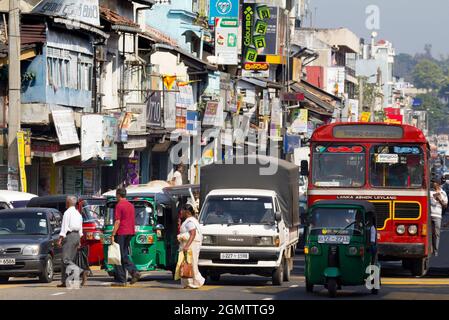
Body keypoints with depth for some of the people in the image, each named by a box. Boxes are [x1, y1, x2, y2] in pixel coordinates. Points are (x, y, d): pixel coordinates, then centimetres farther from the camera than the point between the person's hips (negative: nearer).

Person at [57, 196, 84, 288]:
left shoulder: (67, 213, -9)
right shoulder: (78, 213, 17)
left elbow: (64, 227, -15)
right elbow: (80, 229, 19)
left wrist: (60, 239, -16)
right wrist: (79, 240, 23)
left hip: (69, 235, -9)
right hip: (77, 236, 9)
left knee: (66, 259, -13)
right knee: (70, 259, 9)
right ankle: (65, 281, 8)